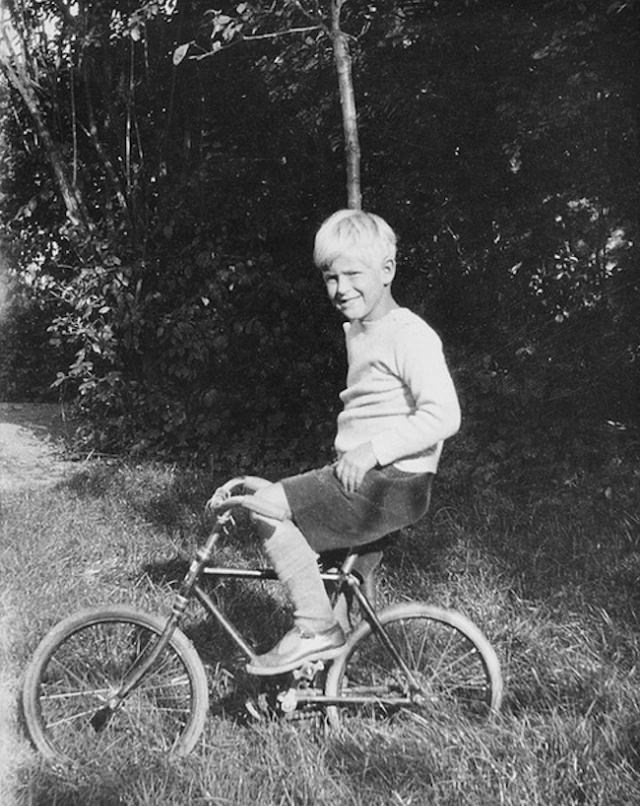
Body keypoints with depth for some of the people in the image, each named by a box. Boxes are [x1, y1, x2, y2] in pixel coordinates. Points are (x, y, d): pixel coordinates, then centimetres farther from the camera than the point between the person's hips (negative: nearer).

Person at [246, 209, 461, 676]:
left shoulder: (409, 335, -14)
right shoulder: (356, 331, 17)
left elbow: (443, 416, -24)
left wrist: (371, 450, -25)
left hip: (392, 482, -10)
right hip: (361, 476, 10)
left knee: (267, 508, -18)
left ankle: (316, 629, -7)